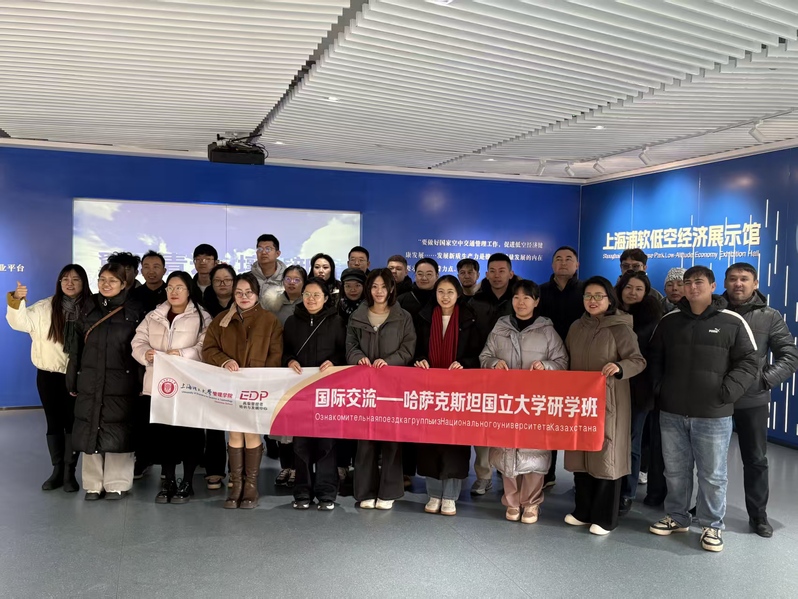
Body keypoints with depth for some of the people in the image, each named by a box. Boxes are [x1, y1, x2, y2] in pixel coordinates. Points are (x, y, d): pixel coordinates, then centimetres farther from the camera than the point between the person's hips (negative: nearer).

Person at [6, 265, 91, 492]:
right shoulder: (45, 307, 2)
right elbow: (20, 322, -8)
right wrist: (17, 300, -25)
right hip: (49, 375, 2)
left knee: (73, 422, 4)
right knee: (54, 422, 10)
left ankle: (69, 472, 14)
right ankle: (57, 470, 22)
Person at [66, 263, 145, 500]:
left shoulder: (135, 310, -1)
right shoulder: (88, 307, 9)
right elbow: (77, 346, 9)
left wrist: (142, 382, -9)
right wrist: (72, 379, 5)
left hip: (121, 382, -3)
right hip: (90, 381, 3)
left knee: (117, 432, 0)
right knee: (90, 431, 6)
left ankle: (117, 484, 12)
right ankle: (93, 484, 17)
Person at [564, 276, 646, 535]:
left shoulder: (620, 328, -8)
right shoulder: (576, 327, 9)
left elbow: (639, 361, -11)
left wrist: (619, 367, -31)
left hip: (608, 402, -5)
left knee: (605, 456, 0)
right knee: (580, 455, 10)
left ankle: (605, 517, 10)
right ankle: (583, 511, 23)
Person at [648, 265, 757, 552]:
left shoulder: (732, 322, -3)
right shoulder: (669, 320, 8)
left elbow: (749, 363, -3)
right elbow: (654, 357, 18)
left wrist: (727, 392, -13)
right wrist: (659, 386, 5)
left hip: (713, 415, -3)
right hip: (671, 412, 3)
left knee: (712, 474, 5)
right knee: (675, 470, 14)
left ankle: (712, 526, 21)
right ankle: (677, 517, 30)